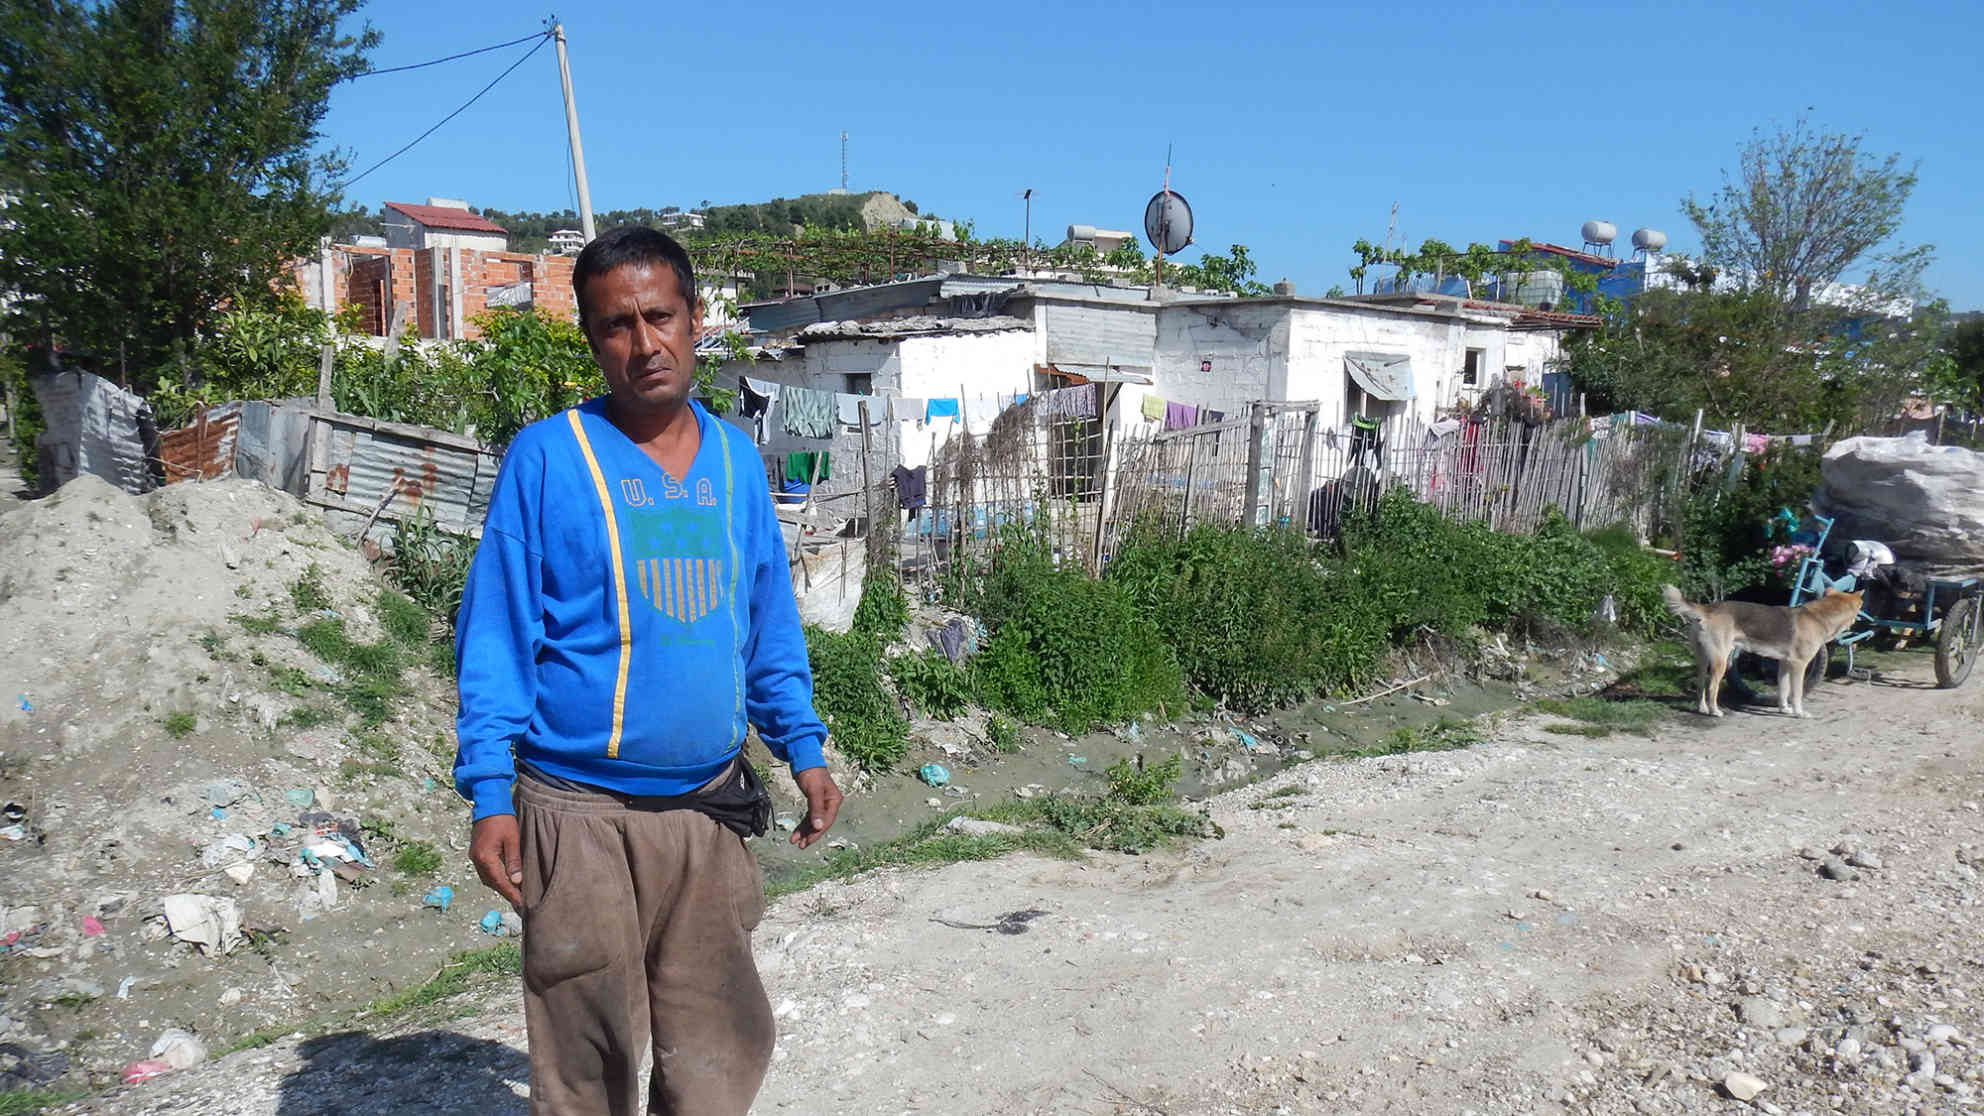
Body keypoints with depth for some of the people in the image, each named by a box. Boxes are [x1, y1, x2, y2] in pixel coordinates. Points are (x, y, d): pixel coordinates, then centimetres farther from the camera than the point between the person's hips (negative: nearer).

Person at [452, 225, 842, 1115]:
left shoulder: (736, 457, 7)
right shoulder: (548, 457, -7)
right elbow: (495, 633, -6)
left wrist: (803, 747, 11)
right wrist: (490, 794, -11)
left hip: (710, 808, 4)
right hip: (582, 813, -4)